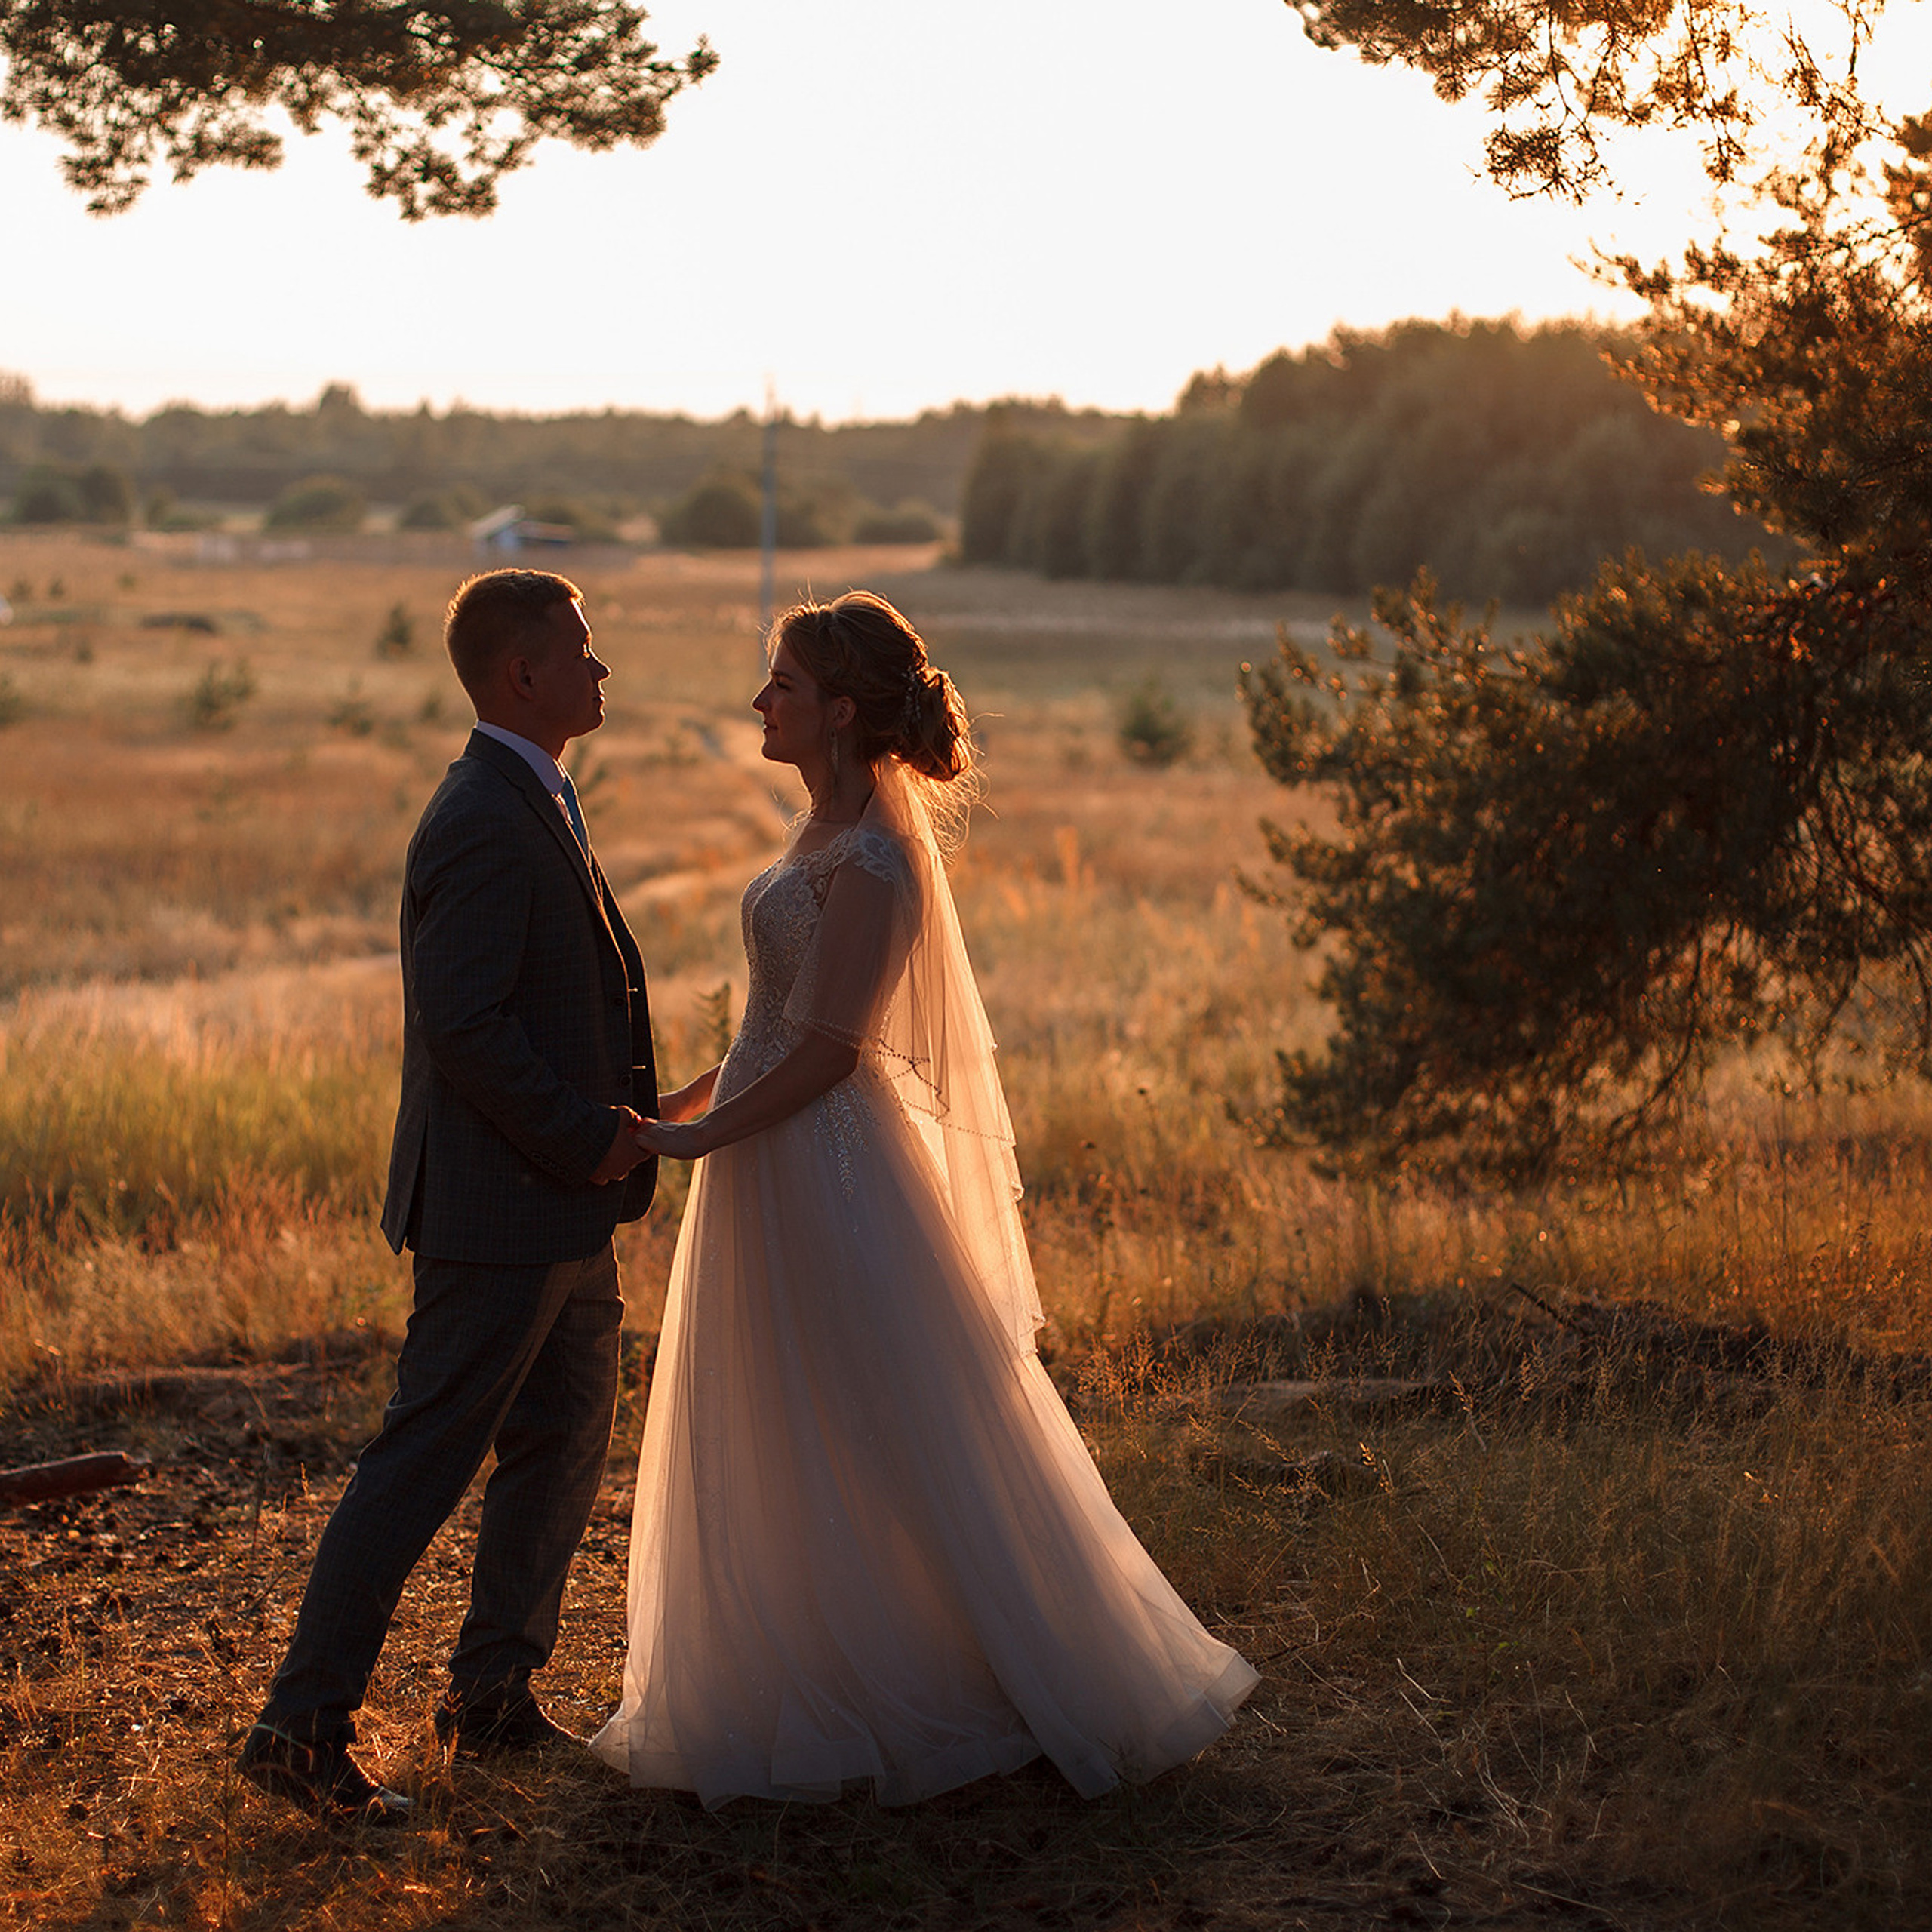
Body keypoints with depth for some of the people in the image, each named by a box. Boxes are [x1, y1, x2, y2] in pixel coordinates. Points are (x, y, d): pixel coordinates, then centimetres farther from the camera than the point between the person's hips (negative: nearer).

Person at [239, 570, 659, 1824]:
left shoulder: (537, 806, 15)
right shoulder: (483, 824, -18)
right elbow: (466, 1027, -24)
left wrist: (610, 1128, 9)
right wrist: (586, 1140, -17)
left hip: (562, 1212, 10)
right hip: (501, 1212, -10)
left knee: (566, 1448, 17)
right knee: (424, 1463, -5)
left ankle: (495, 1697, 29)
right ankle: (304, 1727, 2)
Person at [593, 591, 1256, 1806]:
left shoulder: (872, 860, -20)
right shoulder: (839, 827, 9)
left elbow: (827, 1049, -21)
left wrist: (697, 1134, -17)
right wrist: (687, 1100, 16)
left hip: (827, 1175, -10)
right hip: (784, 1168, 10)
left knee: (879, 1447, 1)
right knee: (794, 1452, 17)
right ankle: (825, 1693, 28)